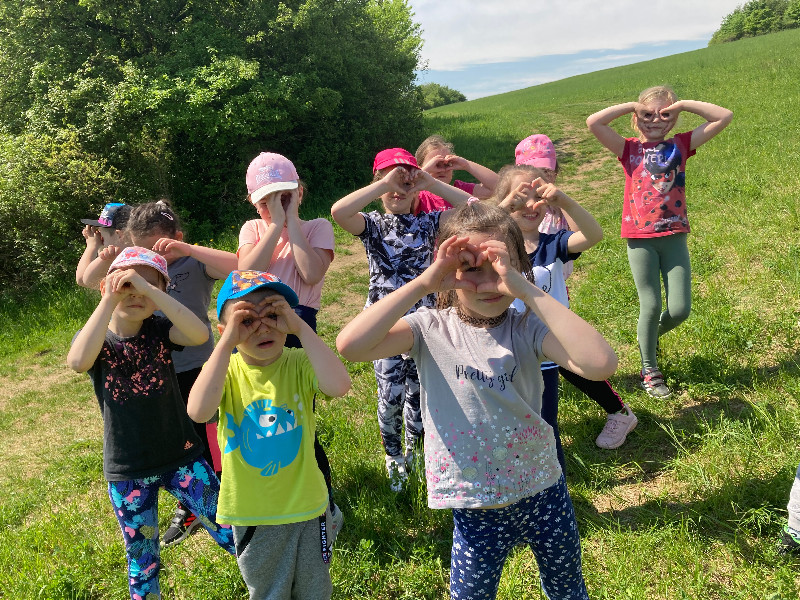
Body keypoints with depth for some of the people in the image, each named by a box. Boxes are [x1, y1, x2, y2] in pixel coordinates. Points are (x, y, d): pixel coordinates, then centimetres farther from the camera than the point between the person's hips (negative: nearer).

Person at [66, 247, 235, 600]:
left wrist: (148, 288, -35)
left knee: (228, 533, 9)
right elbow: (78, 362, -34)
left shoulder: (159, 330, -9)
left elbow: (199, 334, -32)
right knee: (141, 556, 14)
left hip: (182, 458, 0)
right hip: (127, 471, 0)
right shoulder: (95, 338, -8)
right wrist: (110, 299, -33)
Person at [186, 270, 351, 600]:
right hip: (251, 512, 0)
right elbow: (198, 411, -31)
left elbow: (339, 385, -35)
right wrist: (227, 342, -31)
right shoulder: (226, 369, -11)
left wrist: (301, 327, -31)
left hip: (306, 506, 0)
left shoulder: (299, 363, -14)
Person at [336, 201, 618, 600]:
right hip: (475, 506, -1)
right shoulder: (431, 329, -12)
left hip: (543, 491, 1)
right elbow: (350, 345, -29)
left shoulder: (527, 328, -12)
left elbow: (600, 363, -31)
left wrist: (526, 290, -33)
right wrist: (423, 283, -31)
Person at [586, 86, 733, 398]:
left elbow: (724, 117, 1)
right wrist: (630, 105, -5)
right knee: (650, 306, 1)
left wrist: (683, 104, -2)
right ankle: (649, 370, 19)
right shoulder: (629, 149, 1)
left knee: (680, 309, 0)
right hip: (640, 240, -2)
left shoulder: (679, 145, 7)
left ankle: (653, 335, 35)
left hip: (674, 237, 2)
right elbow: (593, 122, -13)